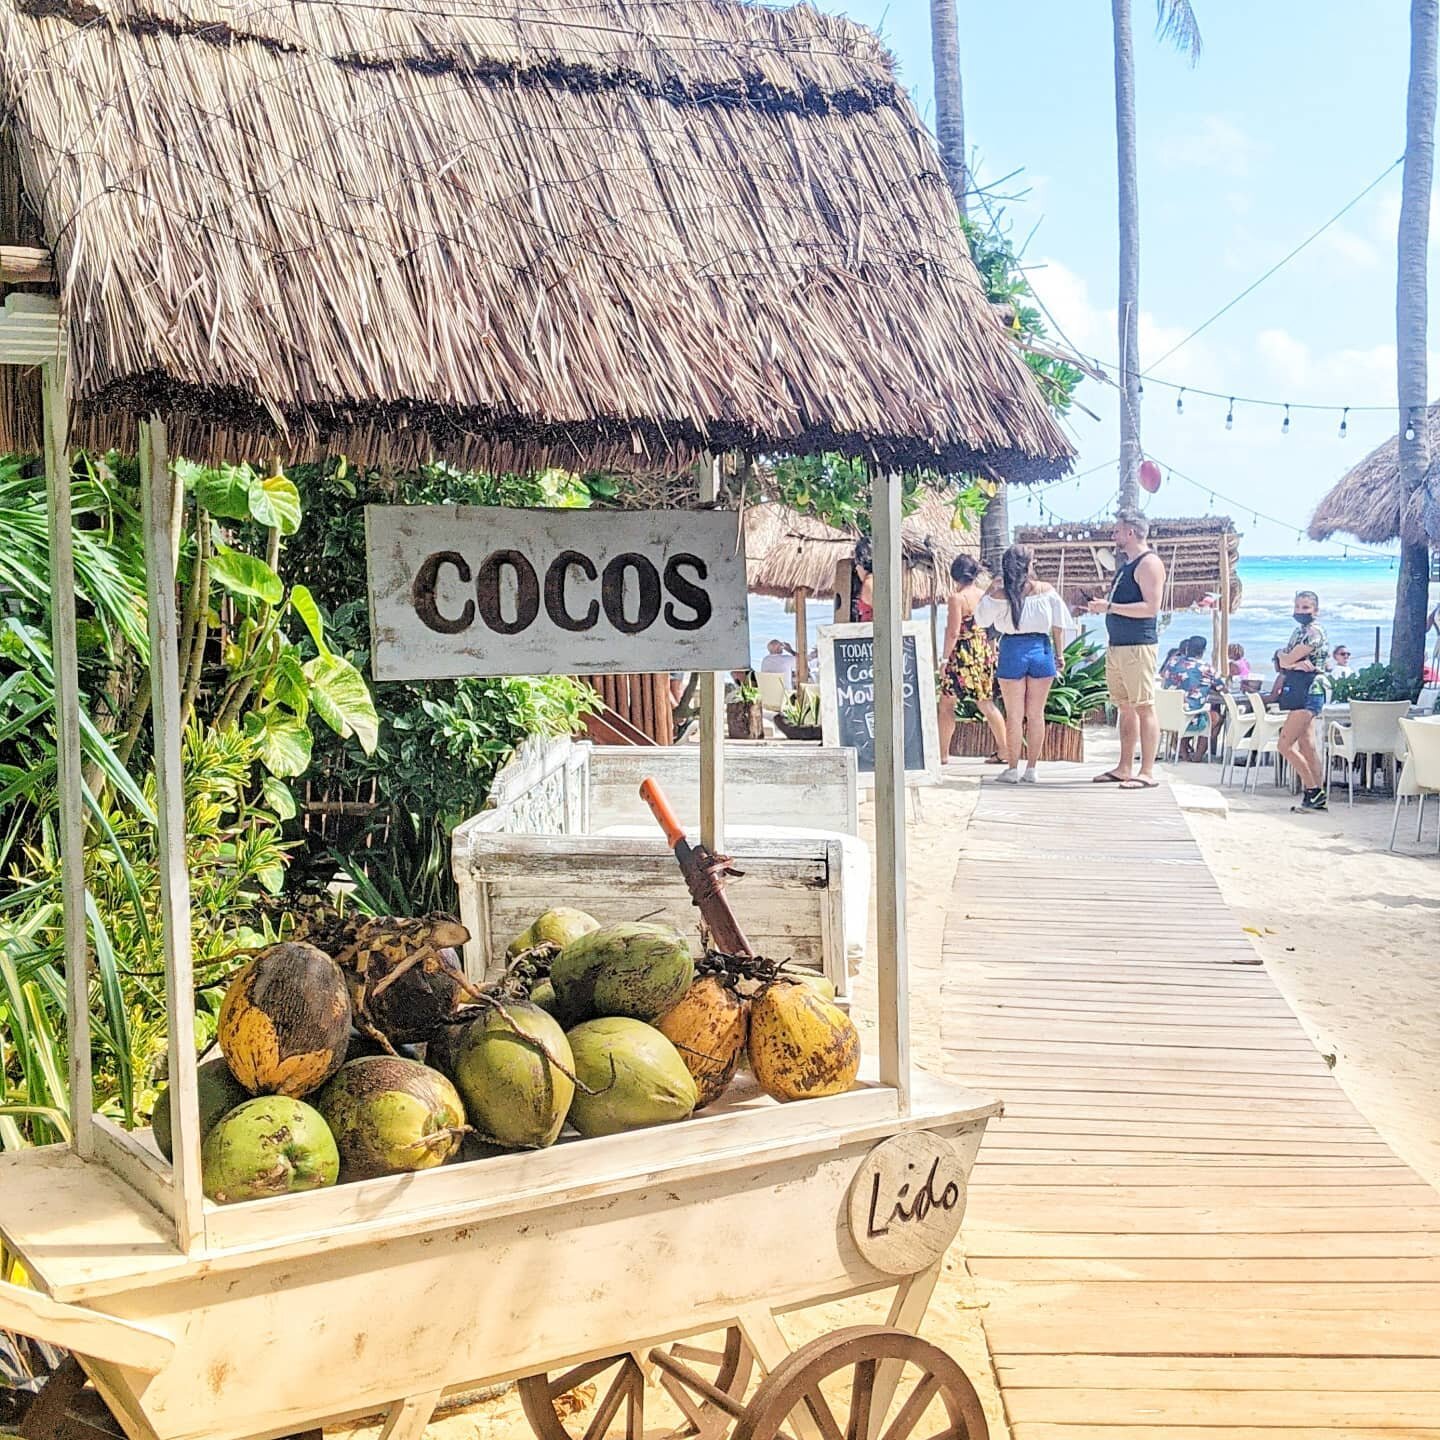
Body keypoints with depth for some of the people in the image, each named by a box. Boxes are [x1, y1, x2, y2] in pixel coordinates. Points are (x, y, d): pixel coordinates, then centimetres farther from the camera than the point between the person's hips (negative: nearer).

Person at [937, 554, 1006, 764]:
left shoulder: (956, 598, -13)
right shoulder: (985, 595, 5)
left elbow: (953, 632, -17)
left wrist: (945, 658, -10)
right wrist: (991, 654, 20)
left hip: (963, 655, -6)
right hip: (985, 653, 6)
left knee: (946, 705, 3)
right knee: (986, 704, 14)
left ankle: (943, 755, 3)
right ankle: (1004, 749, 16)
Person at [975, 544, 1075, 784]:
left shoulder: (998, 594, -6)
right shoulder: (1047, 591, -2)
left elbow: (981, 619, 7)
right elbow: (1058, 627, 0)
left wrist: (990, 590, 13)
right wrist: (1059, 655, 9)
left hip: (1012, 651, -1)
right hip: (1041, 649, 1)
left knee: (1014, 715, 5)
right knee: (1036, 714, 9)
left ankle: (1012, 769, 7)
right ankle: (1032, 769, 12)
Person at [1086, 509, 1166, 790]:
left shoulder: (1148, 563, -10)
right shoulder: (1125, 565, 20)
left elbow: (1151, 607, -19)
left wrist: (1110, 607, -19)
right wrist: (1101, 606, 14)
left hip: (1138, 646, -10)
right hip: (1117, 646, 10)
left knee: (1144, 708, -8)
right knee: (1125, 708, 10)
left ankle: (1148, 773, -8)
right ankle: (1124, 769, 14)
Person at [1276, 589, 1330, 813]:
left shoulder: (1314, 633, -14)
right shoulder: (1298, 631, 17)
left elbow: (1286, 660, -18)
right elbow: (1283, 664, 8)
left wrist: (1282, 655, 4)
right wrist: (1297, 663, -12)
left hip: (1308, 695, -10)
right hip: (1299, 695, 10)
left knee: (1285, 745, -11)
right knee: (1307, 746, 9)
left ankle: (1314, 791, -5)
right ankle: (1318, 796, 12)